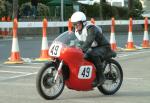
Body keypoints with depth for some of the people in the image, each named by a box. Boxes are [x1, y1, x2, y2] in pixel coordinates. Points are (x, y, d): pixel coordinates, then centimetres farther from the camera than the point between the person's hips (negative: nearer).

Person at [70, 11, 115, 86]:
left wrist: (81, 49, -54)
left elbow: (89, 41, -41)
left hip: (103, 47, -8)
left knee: (93, 54, -39)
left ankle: (101, 77, -28)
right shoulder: (76, 31, 2)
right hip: (92, 48, 8)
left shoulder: (90, 28, -26)